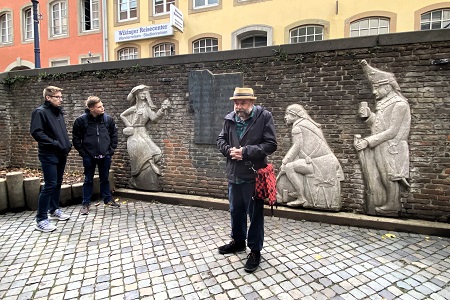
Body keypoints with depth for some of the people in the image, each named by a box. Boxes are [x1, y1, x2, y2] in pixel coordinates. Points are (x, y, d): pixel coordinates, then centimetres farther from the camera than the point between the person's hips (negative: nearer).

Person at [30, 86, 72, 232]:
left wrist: (67, 144, 7)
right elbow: (36, 132, -18)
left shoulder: (59, 112, 14)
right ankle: (41, 219, 2)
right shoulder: (40, 112, -9)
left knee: (58, 183, 15)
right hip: (49, 155, -8)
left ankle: (54, 210, 30)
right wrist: (55, 143, -20)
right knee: (50, 185, -8)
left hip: (61, 154, 8)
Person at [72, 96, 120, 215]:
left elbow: (114, 135, 5)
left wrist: (111, 150, 1)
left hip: (105, 156, 2)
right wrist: (82, 152, -5)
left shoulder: (108, 119, -3)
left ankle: (108, 199, 30)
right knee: (88, 180, 9)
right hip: (89, 156, -2)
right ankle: (86, 204, 21)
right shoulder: (81, 120, -9)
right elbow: (76, 138, -2)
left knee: (105, 179, 15)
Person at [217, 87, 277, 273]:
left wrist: (245, 151, -20)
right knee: (236, 210, 21)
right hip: (234, 174, 6)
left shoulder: (263, 117, -10)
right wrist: (229, 150, -9)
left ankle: (255, 251, 26)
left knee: (255, 214, 7)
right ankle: (238, 241, 43)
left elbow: (271, 145, -13)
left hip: (254, 175, -5)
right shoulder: (230, 118, 3)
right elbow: (221, 140, 13)